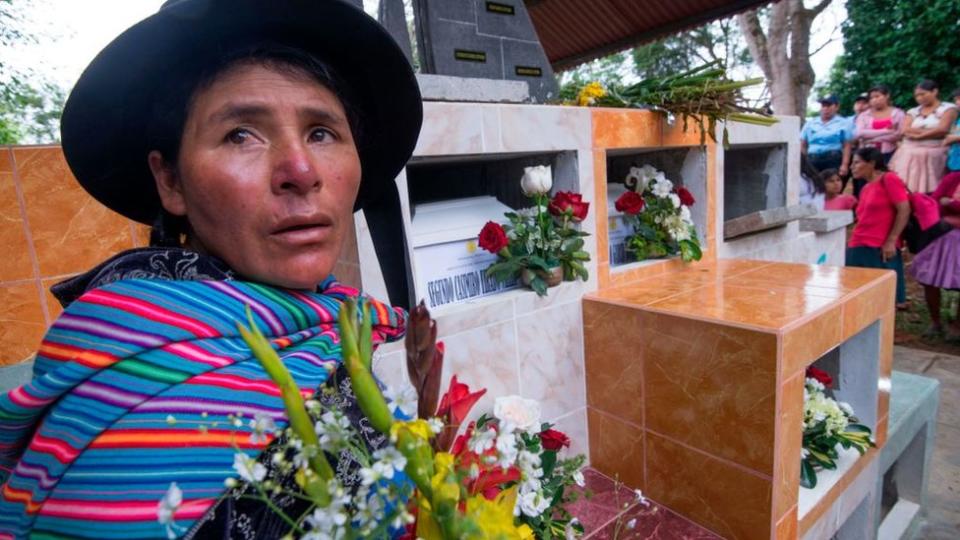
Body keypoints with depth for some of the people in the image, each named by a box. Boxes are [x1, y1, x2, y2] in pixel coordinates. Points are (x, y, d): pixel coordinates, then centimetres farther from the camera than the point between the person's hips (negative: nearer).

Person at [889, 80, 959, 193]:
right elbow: (904, 131, -1)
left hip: (933, 156, -3)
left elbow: (942, 129, -8)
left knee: (930, 191, -8)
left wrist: (917, 135, -2)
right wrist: (932, 131, -5)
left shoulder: (948, 108, 6)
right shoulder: (913, 112, 15)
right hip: (910, 155, 3)